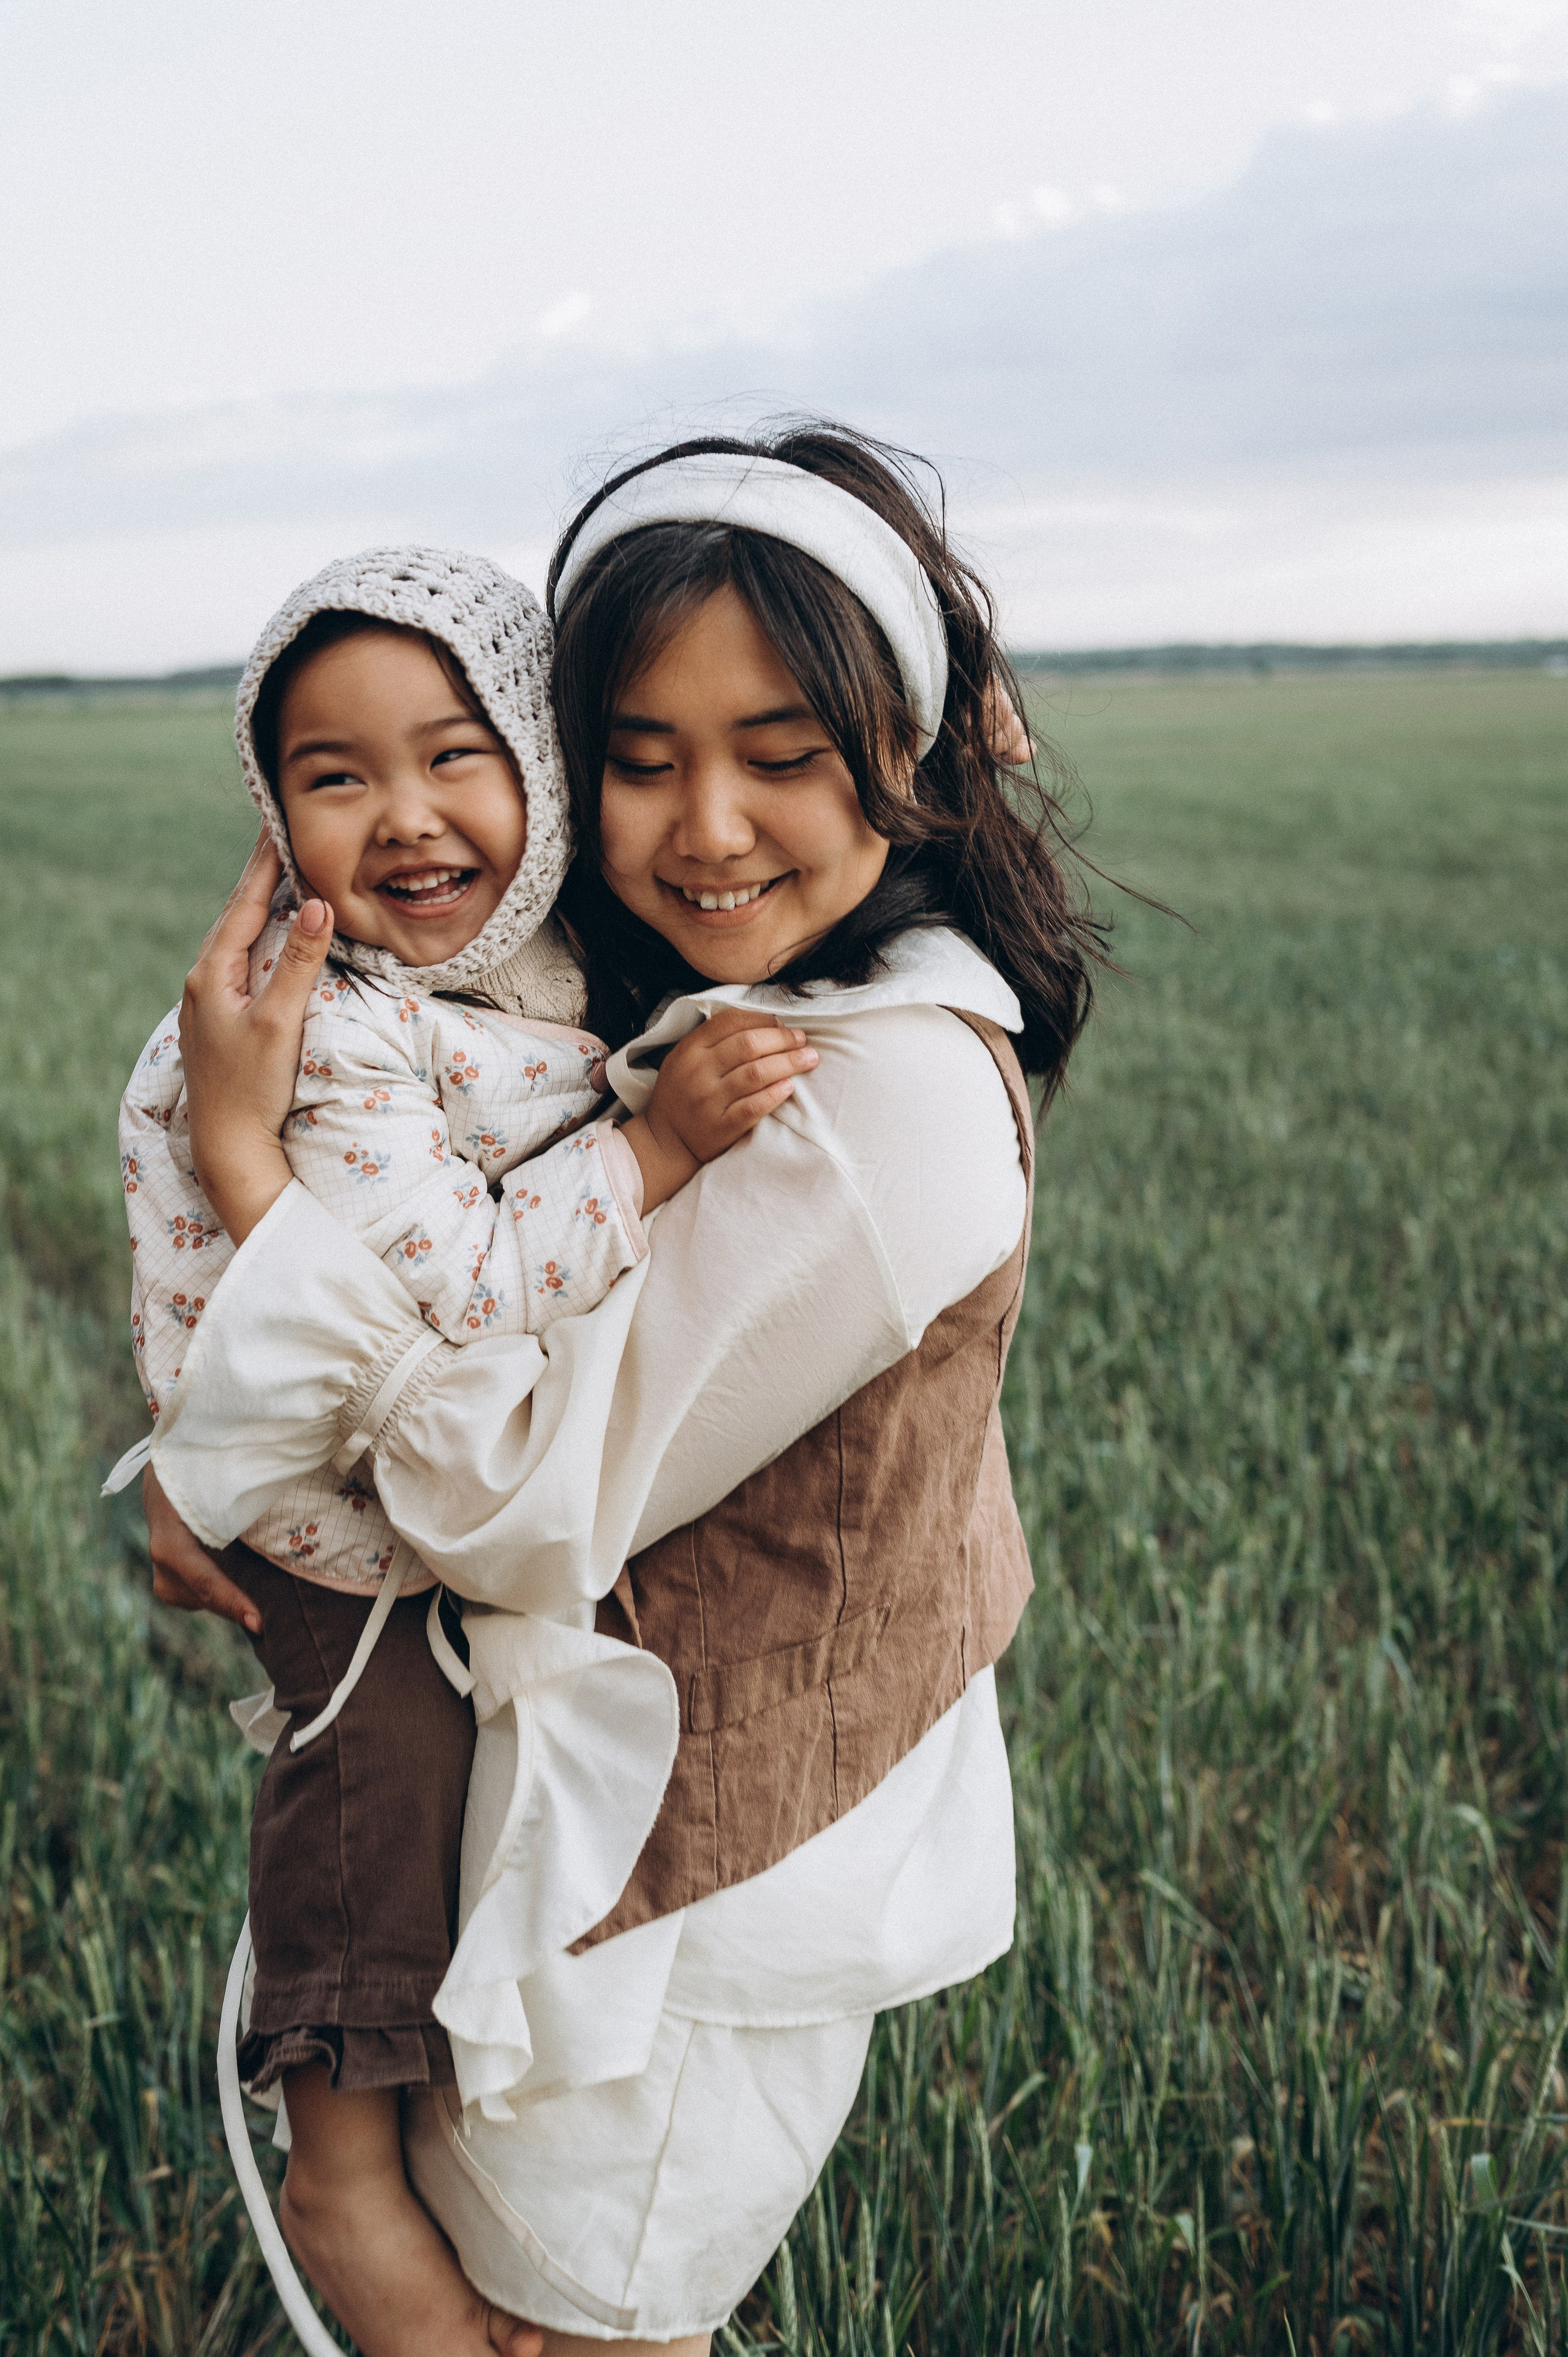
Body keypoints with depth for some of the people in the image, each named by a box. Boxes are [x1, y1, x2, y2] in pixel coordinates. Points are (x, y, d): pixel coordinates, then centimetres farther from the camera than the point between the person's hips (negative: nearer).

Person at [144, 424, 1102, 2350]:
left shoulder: (893, 1095, -29)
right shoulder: (708, 1014, 0)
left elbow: (536, 1505, -26)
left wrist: (242, 1156, -24)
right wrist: (209, 1448, -3)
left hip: (698, 1869, -8)